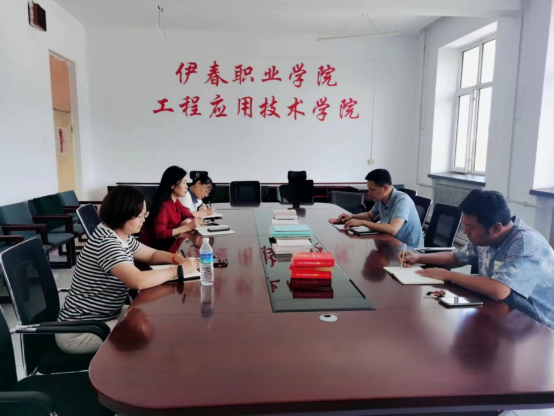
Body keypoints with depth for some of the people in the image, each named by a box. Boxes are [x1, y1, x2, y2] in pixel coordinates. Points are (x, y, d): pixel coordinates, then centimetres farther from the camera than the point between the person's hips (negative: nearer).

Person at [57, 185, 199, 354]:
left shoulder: (123, 238, 2)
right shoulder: (107, 243, -27)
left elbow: (152, 254, 15)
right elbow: (138, 281, -39)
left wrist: (177, 258, -6)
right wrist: (179, 270, -27)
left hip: (104, 316, 9)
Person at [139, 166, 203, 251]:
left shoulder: (175, 201, 1)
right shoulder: (162, 205, -23)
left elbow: (189, 216, 6)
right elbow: (161, 234, -30)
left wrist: (187, 221, -17)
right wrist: (187, 227, -28)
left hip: (165, 243, 7)